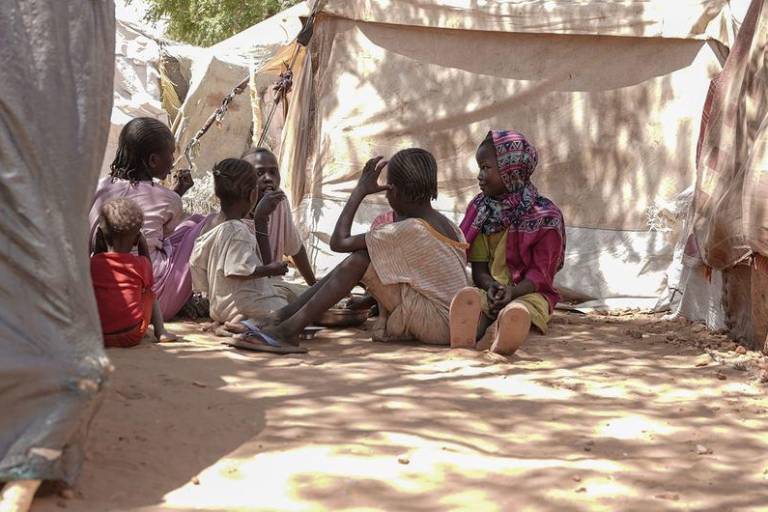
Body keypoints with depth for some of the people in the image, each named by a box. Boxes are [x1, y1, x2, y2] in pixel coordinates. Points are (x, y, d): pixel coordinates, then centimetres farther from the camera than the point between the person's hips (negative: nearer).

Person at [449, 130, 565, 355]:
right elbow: (478, 267, 9)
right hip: (490, 289, 1)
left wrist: (513, 291, -23)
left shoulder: (545, 216, -1)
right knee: (467, 299, -35)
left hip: (527, 292, -1)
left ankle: (495, 336, -61)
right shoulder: (480, 210, 13)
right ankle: (467, 334, -60)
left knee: (517, 310, -37)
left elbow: (541, 272, -5)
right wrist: (490, 286, -14)